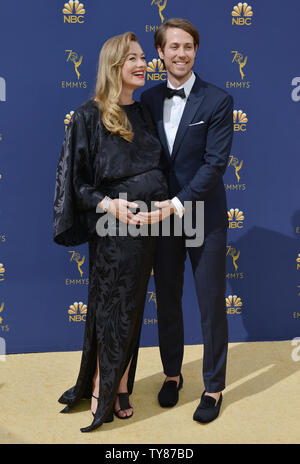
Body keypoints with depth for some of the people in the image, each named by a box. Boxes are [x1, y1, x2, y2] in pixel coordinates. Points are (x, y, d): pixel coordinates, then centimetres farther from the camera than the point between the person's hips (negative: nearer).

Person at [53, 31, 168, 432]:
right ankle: (103, 395, 19)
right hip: (113, 226, -6)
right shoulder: (89, 117, -8)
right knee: (113, 308, 3)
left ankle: (120, 388, 25)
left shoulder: (143, 113, 10)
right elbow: (76, 180, -9)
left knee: (132, 307, 12)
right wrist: (109, 204, -22)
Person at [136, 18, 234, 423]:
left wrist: (177, 203, -21)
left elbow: (215, 162, -14)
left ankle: (214, 388, 20)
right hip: (162, 214, 4)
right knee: (167, 302, 15)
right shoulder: (149, 100, 6)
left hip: (204, 217, -3)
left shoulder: (217, 101, -7)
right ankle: (172, 374, 34)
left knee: (211, 306, 5)